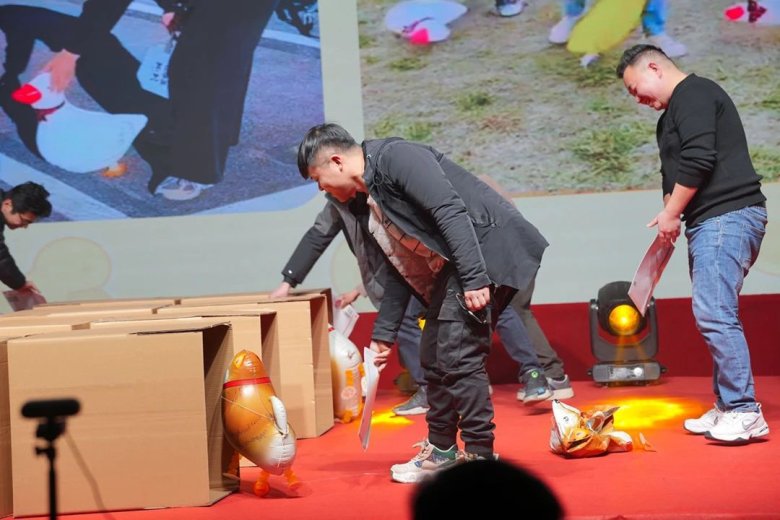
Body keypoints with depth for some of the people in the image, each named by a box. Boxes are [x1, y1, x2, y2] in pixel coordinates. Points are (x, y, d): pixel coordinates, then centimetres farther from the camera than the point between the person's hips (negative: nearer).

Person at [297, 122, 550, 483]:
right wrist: (382, 334, 19)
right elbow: (401, 268, 20)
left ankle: (479, 456, -5)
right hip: (449, 266, 10)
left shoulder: (395, 157, -13)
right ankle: (441, 451, 27)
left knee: (458, 355, -14)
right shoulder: (366, 203, 15)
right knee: (434, 356, 14)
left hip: (486, 247, -10)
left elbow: (451, 210, -22)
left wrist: (474, 278, -27)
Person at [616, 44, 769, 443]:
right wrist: (671, 216, 5)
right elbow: (677, 172, 22)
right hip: (712, 222, 10)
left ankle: (745, 413, -11)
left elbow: (699, 160, -19)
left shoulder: (694, 94, -8)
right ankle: (727, 408, 14)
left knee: (714, 314, -14)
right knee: (714, 316, 10)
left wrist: (671, 213, -11)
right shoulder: (672, 113, 23)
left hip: (726, 217, -10)